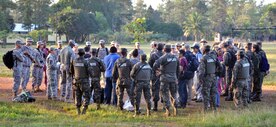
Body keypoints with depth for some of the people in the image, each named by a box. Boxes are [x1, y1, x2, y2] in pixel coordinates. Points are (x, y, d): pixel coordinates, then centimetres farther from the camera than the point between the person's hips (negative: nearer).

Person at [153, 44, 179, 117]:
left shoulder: (163, 58, -11)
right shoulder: (175, 58, 7)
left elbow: (155, 65, -22)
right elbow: (178, 69, 14)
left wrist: (156, 71, -2)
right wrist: (177, 78, 23)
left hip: (165, 79, -4)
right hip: (173, 79, 4)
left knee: (165, 95, 2)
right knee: (173, 94, 15)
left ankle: (167, 111, 1)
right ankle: (175, 109, 9)